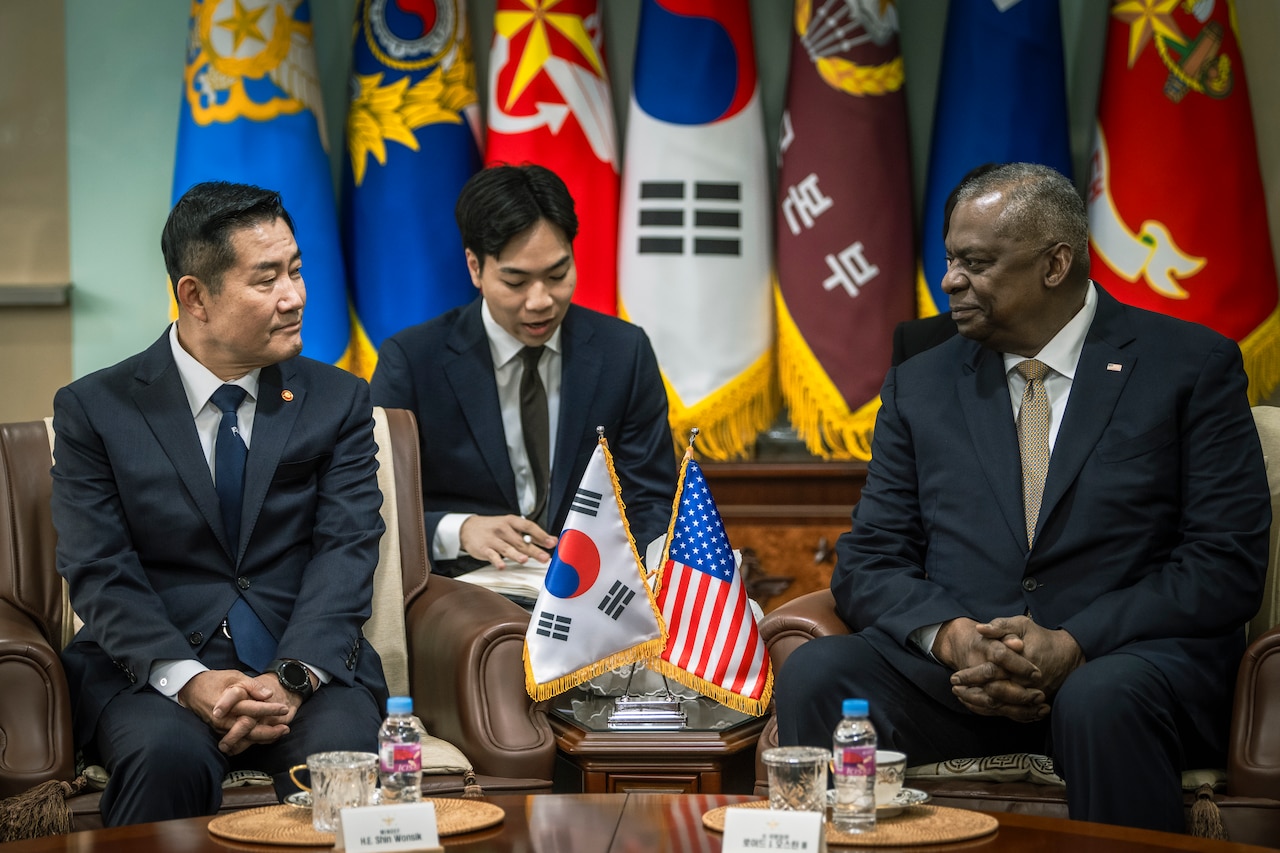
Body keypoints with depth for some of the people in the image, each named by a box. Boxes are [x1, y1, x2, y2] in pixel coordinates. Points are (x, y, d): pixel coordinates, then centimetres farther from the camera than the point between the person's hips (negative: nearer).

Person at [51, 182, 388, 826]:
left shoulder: (338, 401, 10)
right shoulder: (94, 409, 5)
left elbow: (345, 554, 0)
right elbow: (99, 574, -4)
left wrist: (293, 677, -19)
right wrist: (190, 681, -21)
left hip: (309, 664, 1)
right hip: (150, 669, -1)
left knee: (340, 750, -32)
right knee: (169, 755, -34)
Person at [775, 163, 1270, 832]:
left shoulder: (1192, 366, 5)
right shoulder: (919, 386, 17)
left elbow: (1227, 564, -2)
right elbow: (868, 561, 11)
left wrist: (1072, 646, -16)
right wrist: (953, 636, -12)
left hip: (1126, 658, -3)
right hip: (951, 668, 3)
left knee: (1104, 702, -38)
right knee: (815, 673, -26)